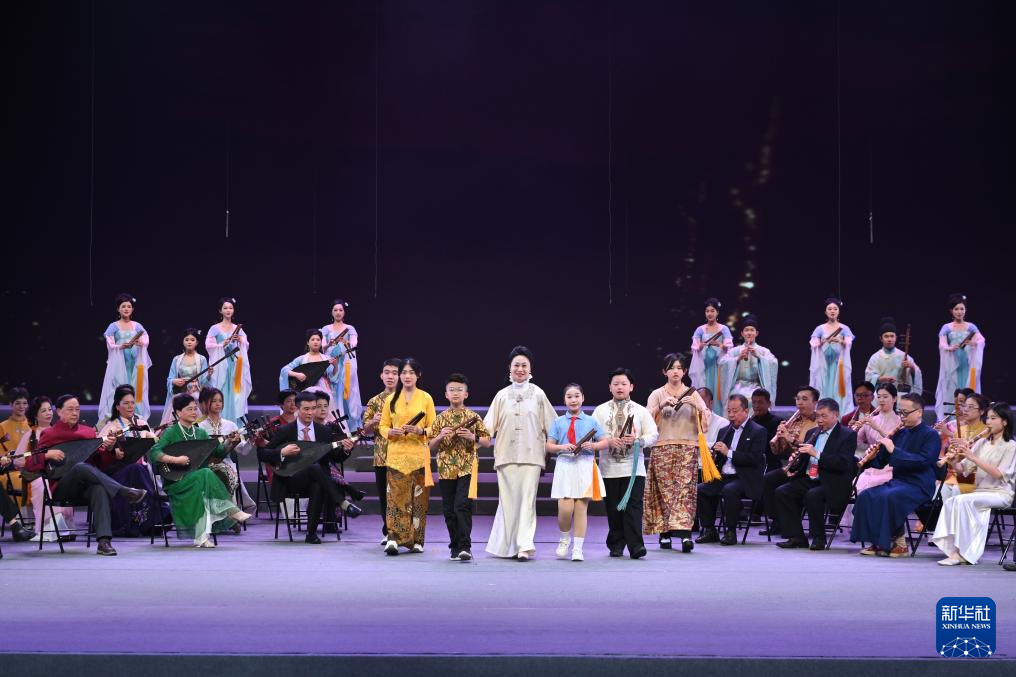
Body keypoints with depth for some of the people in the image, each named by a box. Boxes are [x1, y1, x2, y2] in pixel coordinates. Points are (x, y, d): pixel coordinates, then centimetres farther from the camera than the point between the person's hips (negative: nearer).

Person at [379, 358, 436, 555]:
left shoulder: (426, 398, 6)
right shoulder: (392, 399, 12)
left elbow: (433, 428, 5)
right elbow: (383, 426, 13)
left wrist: (420, 431, -15)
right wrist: (391, 432, -8)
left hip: (419, 454, -1)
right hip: (396, 453, 1)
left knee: (418, 497, -2)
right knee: (396, 496, -8)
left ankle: (416, 540, 5)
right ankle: (393, 539, -12)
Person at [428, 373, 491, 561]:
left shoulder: (473, 417, 3)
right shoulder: (440, 419, 9)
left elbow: (487, 441, 7)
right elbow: (431, 446, 11)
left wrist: (473, 437, -11)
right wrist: (441, 436, -8)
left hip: (467, 467, -3)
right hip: (446, 468, 3)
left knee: (463, 505, -15)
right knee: (449, 510, 6)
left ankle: (465, 546, -15)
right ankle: (455, 546, 18)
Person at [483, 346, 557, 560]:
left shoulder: (538, 394, 8)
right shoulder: (502, 395, 11)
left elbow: (551, 426, 9)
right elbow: (489, 426, 7)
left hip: (531, 455, -1)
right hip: (506, 455, 2)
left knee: (527, 499, -8)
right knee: (508, 500, 2)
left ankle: (524, 545, -13)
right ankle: (506, 545, 11)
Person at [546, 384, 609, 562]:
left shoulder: (591, 421, 11)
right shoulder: (558, 422, 12)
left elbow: (606, 442, 8)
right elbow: (549, 446, 8)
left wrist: (593, 445, -12)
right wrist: (562, 447, -12)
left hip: (585, 467, 0)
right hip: (565, 465, 0)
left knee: (581, 508, -1)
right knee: (565, 508, -10)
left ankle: (578, 548, 5)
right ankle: (564, 540, 17)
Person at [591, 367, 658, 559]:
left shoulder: (641, 411, 9)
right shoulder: (601, 411, 10)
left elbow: (653, 435, 4)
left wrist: (638, 439, -15)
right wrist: (609, 441, -14)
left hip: (633, 467, -1)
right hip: (609, 467, 1)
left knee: (633, 506, -10)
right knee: (613, 508, 4)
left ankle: (635, 545, -14)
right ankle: (616, 545, 14)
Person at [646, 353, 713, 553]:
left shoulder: (692, 394, 12)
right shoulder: (657, 394, 9)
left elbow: (707, 418, 2)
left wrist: (696, 405, -15)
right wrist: (662, 405, -18)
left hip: (688, 448, 0)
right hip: (663, 447, 0)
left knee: (685, 490, -10)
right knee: (664, 490, -2)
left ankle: (685, 534, -19)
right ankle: (664, 533, 5)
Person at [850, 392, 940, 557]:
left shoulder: (930, 435, -3)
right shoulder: (900, 433, 16)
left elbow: (923, 461, -20)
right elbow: (880, 462, 18)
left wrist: (894, 450, -23)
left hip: (919, 486, -7)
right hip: (896, 481, 7)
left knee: (888, 497, -32)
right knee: (866, 496, -17)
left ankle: (899, 543, -18)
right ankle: (877, 542, -11)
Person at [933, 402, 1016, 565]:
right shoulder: (981, 443, 15)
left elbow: (999, 474, -16)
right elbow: (962, 470, 9)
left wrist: (973, 458, -21)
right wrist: (954, 461, -14)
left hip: (1001, 494, -5)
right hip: (981, 491, 6)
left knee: (963, 500, -30)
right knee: (949, 502, -22)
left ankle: (962, 552, -26)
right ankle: (955, 550, -26)